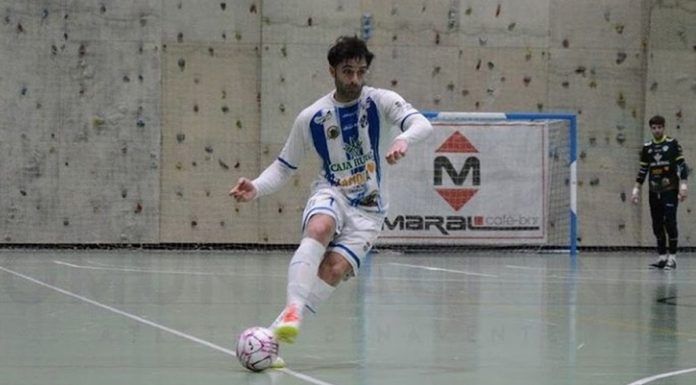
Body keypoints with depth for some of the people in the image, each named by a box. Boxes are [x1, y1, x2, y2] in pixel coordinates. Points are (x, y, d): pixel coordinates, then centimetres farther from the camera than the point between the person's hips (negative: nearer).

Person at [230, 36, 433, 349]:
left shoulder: (381, 101, -5)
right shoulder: (311, 118, 0)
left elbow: (422, 124, -22)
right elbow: (284, 167, 8)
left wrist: (403, 139, -45)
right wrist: (256, 188, -12)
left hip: (368, 209, 0)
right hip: (331, 194, 0)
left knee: (336, 268, -22)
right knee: (319, 228, -36)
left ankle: (278, 328, -19)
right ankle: (293, 309, -45)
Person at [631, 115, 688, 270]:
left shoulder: (672, 143, -1)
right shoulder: (647, 147, 10)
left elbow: (681, 164, -3)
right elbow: (643, 170, 15)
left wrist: (683, 185, -12)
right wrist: (637, 189, 10)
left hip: (670, 189, -4)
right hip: (654, 191, 4)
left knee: (670, 222, -11)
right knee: (657, 225, 3)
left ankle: (672, 257, -9)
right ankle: (662, 257, 9)